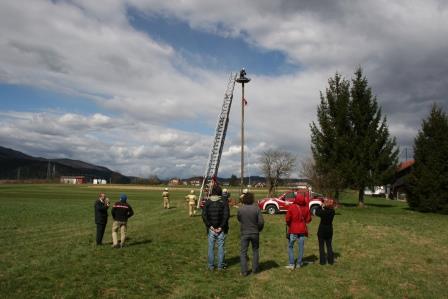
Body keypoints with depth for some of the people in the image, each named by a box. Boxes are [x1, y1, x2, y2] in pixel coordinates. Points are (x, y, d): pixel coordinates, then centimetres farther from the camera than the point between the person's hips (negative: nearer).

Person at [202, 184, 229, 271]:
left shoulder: (207, 202, -1)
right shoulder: (223, 202, -5)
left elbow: (204, 215, -7)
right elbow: (226, 215, -14)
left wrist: (210, 226, -5)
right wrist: (221, 227, -10)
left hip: (211, 228, 1)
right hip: (221, 229, -1)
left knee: (211, 247, 11)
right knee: (220, 247, 9)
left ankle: (211, 266, 18)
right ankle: (220, 266, 15)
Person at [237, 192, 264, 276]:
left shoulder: (240, 209, -12)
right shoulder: (256, 208, -13)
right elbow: (261, 222, -11)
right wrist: (258, 229, 6)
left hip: (244, 233, -1)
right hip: (255, 233, 1)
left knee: (243, 252, 9)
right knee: (255, 251, 19)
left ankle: (244, 271, 8)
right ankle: (255, 269, 25)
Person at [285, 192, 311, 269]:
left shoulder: (292, 207, -16)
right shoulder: (306, 208, -6)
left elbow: (288, 219, -13)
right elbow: (308, 219, 0)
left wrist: (289, 224, 7)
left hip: (293, 230, -2)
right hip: (302, 230, 2)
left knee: (290, 246, 10)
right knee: (301, 247, 13)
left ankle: (291, 264, 6)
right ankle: (299, 263, 21)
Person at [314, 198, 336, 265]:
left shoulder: (323, 212, -23)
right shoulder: (332, 211, -9)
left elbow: (316, 213, -5)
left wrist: (321, 206, -1)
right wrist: (323, 207, -4)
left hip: (322, 230, -4)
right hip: (329, 230, 4)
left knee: (321, 246, 7)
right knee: (329, 245, 16)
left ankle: (322, 261, 8)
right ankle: (331, 260, 18)